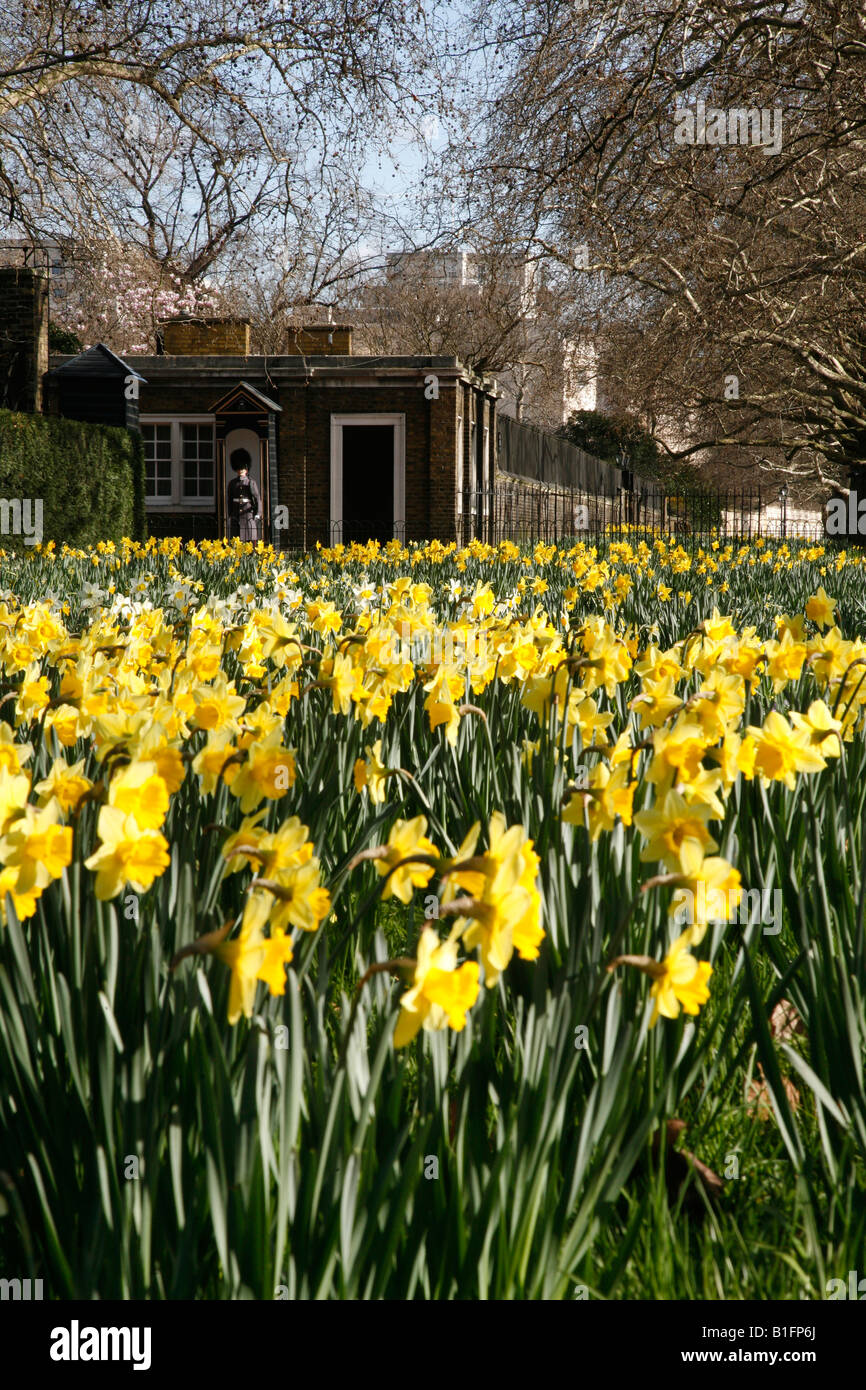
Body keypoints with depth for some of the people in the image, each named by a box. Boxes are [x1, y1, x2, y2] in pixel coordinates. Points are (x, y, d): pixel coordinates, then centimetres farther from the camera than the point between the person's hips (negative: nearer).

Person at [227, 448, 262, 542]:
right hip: (236, 515, 3)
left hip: (248, 512, -3)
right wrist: (230, 515, 10)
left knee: (251, 540, -5)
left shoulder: (251, 482, 1)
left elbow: (258, 498, -5)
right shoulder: (232, 483, 11)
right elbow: (230, 500, 14)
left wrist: (258, 514, -13)